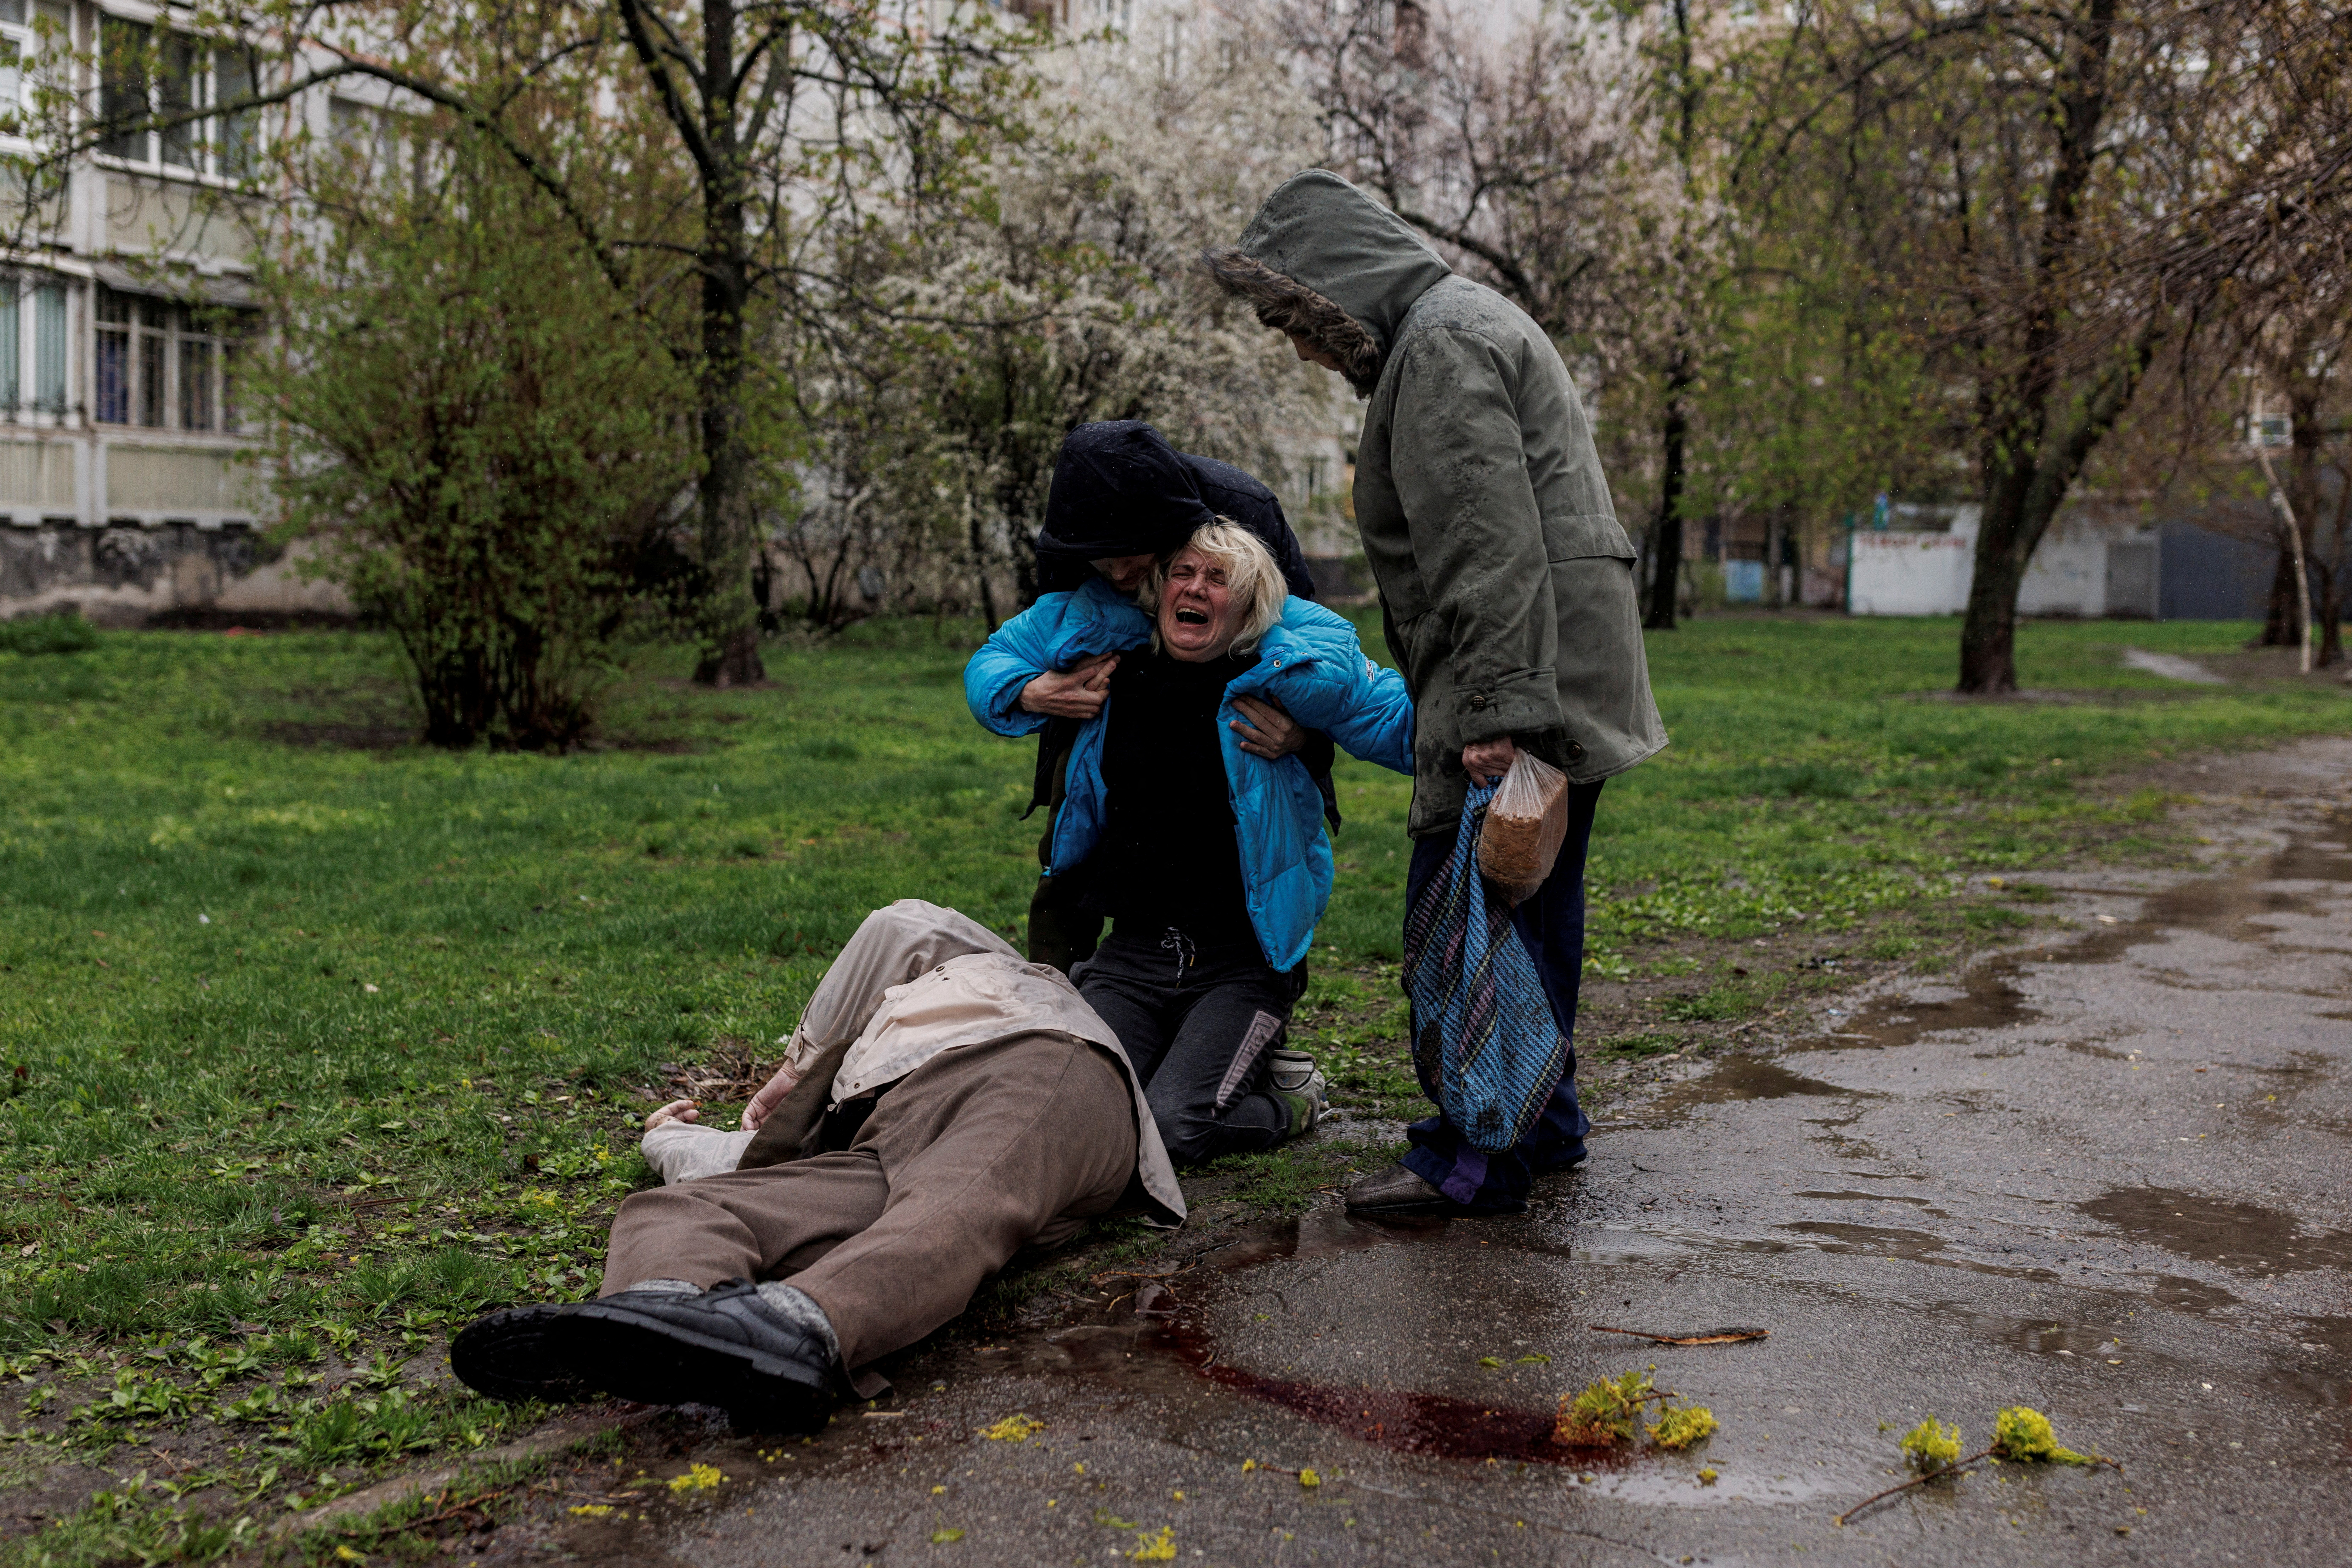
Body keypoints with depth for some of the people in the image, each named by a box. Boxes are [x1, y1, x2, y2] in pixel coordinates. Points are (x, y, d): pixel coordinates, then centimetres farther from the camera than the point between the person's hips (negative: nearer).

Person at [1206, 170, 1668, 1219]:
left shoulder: (1439, 349, -12)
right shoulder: (1468, 325, 23)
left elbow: (1489, 544, -22)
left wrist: (1496, 709, -26)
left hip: (1523, 673, -11)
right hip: (1566, 672, 11)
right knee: (1532, 907, 16)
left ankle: (1477, 1160, -1)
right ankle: (1543, 1124, 27)